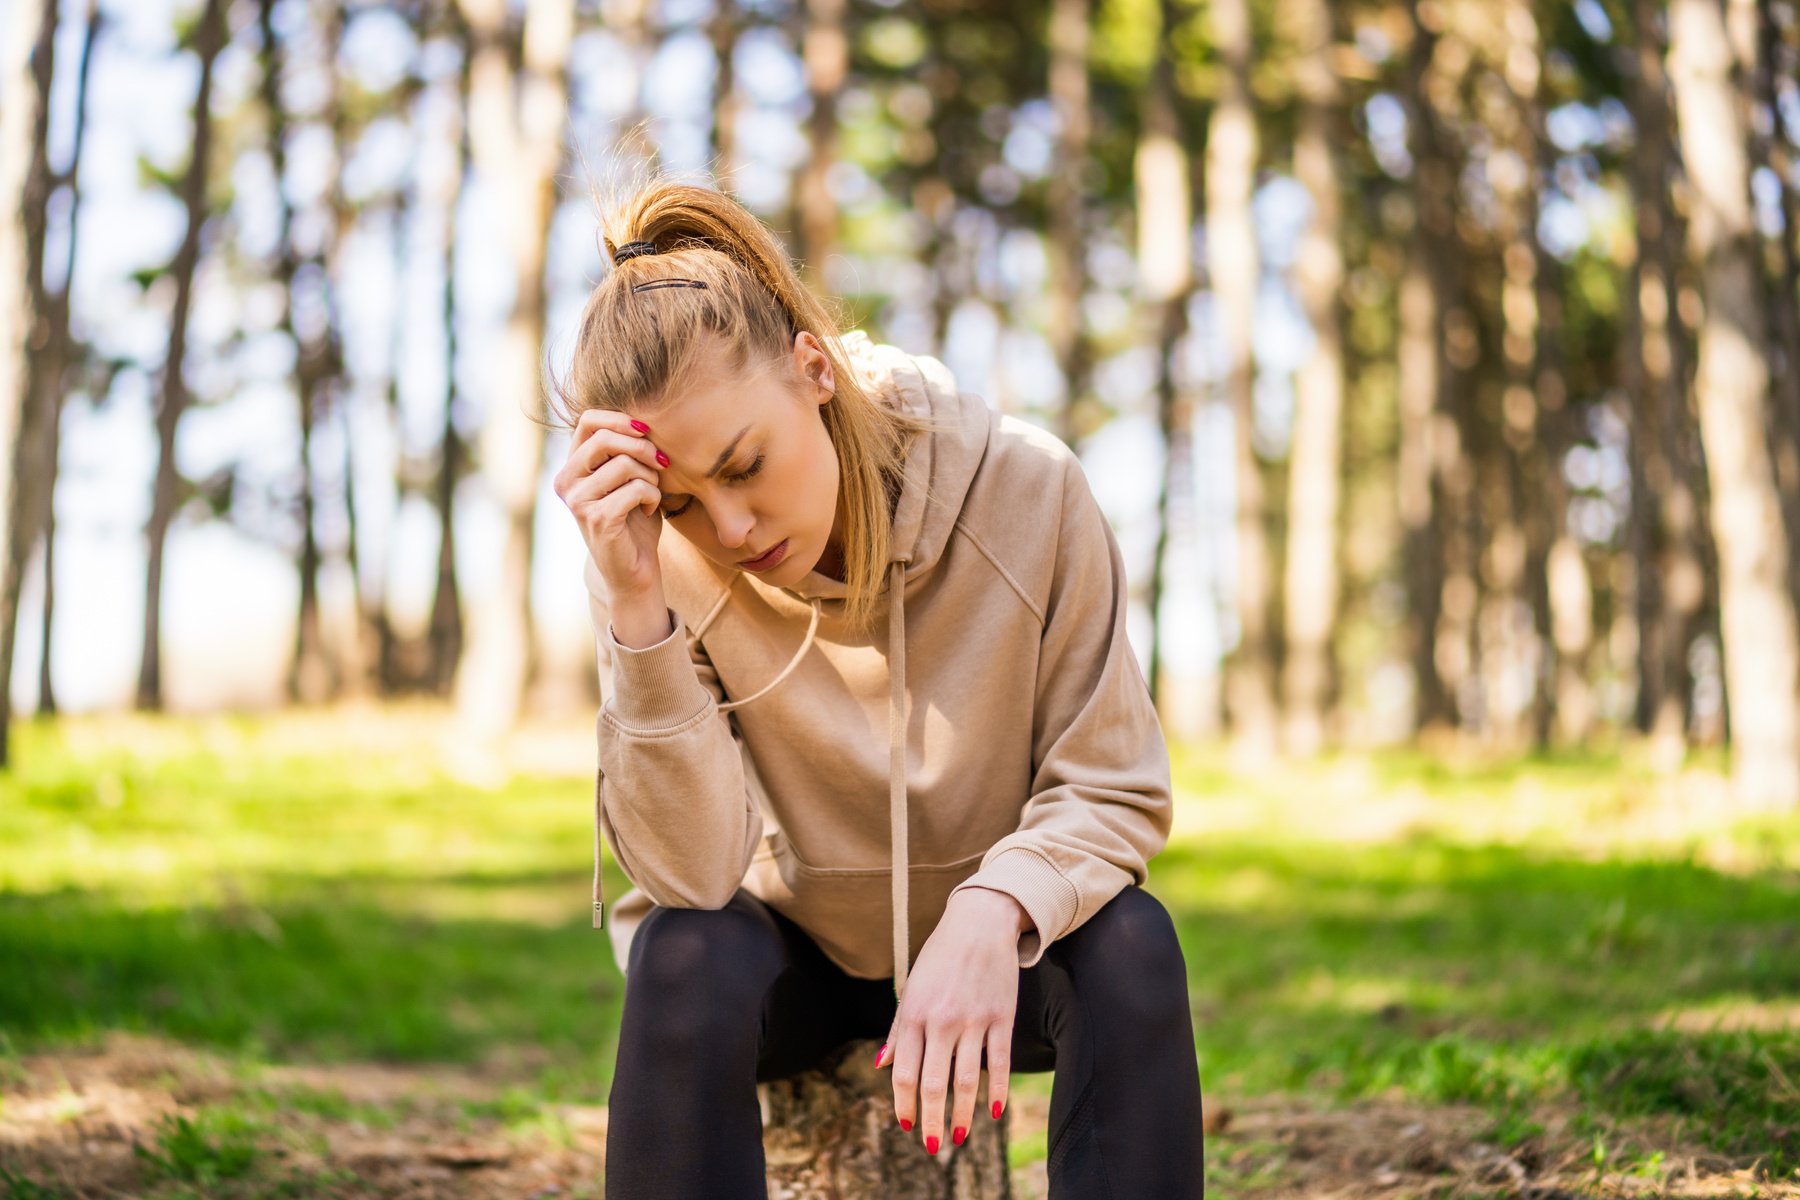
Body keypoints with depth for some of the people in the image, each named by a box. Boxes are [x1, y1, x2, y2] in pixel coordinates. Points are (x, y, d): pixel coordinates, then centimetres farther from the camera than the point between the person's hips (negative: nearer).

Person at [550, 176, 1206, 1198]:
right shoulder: (666, 559, -20)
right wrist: (636, 603, -38)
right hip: (791, 951, 0)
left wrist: (997, 908, -36)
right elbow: (690, 875, -28)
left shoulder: (1024, 489, -21)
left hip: (992, 946, 0)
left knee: (1130, 944, -30)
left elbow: (1113, 792, -15)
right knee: (687, 957, -32)